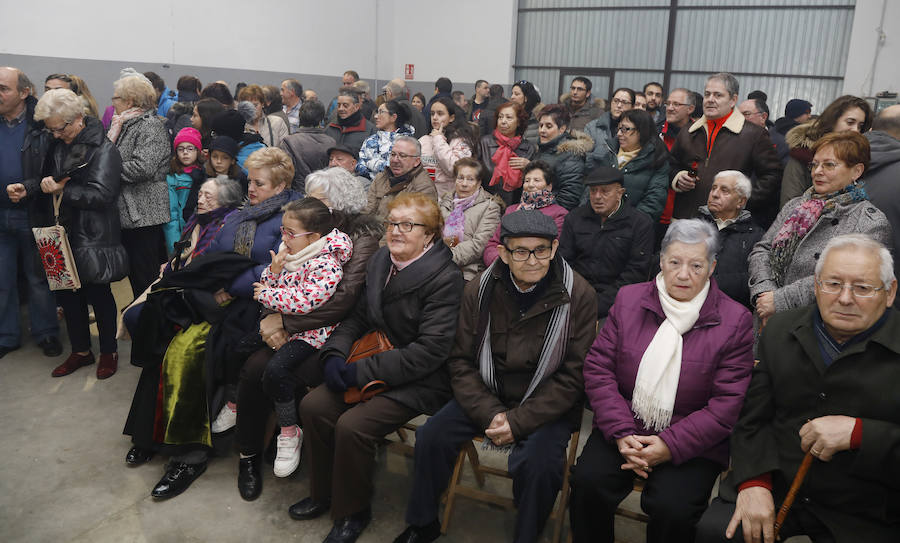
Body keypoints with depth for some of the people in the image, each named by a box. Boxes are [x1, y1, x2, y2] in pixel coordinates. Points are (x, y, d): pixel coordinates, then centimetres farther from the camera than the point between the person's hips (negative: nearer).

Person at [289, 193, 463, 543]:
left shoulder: (444, 278, -20)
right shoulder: (381, 261, 3)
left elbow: (430, 351, -24)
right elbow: (358, 317, 11)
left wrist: (362, 371, -22)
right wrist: (335, 354, -8)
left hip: (421, 381, -7)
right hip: (372, 365, 7)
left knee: (352, 425, -22)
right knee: (313, 405, -6)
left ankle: (354, 511, 6)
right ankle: (324, 493, 18)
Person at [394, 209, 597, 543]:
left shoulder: (576, 294, -14)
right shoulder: (479, 290, -6)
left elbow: (573, 375, -13)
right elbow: (461, 362, -1)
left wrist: (518, 421, -19)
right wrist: (489, 413, -16)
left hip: (548, 403, -3)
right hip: (487, 395, 3)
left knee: (539, 464, -28)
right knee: (431, 436, -12)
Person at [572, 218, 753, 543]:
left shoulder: (735, 321, -3)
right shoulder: (629, 300, 4)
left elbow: (727, 404, -7)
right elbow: (598, 368, 0)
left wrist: (670, 446, -15)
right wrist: (622, 433, -11)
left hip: (692, 443, -2)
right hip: (623, 429, 2)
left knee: (672, 508, -25)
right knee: (588, 482, -21)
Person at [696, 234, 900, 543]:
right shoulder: (781, 331, 5)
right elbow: (753, 418, 4)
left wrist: (858, 433, -23)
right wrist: (754, 482, -11)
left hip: (861, 517, -1)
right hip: (776, 486, 2)